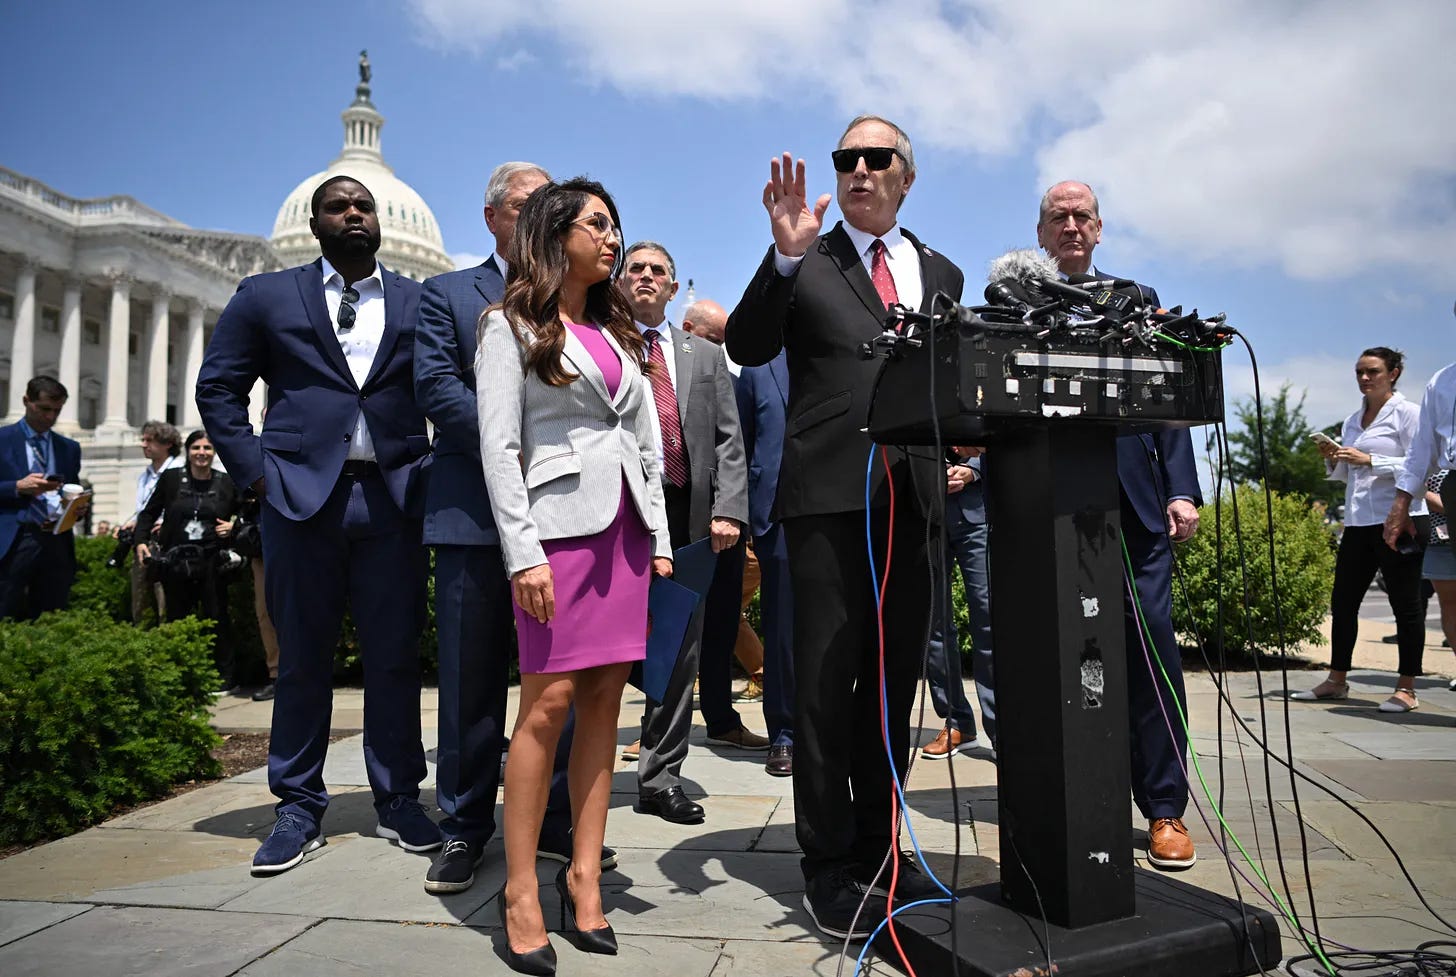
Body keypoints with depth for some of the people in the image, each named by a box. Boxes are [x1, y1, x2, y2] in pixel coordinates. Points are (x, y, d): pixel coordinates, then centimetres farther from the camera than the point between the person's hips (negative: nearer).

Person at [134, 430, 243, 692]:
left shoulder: (226, 483, 5)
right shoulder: (170, 478, 5)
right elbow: (149, 513, 12)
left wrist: (234, 526, -2)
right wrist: (141, 541, 0)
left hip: (212, 562, -1)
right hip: (176, 561, 1)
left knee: (217, 618, 0)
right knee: (178, 620, 7)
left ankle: (226, 678, 8)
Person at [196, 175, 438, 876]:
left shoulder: (419, 303, 13)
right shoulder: (266, 297, 12)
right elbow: (217, 387, 10)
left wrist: (435, 473, 0)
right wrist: (254, 469, 0)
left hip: (393, 498, 1)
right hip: (301, 496, 0)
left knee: (394, 657, 4)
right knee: (302, 659, 6)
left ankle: (398, 800, 18)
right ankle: (299, 809, 19)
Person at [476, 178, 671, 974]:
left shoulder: (616, 332, 20)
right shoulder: (512, 325, 3)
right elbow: (498, 447, -6)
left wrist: (659, 539, 10)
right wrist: (523, 553, -14)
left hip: (624, 527, 6)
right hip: (560, 525, -5)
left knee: (605, 699, 4)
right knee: (549, 701, -8)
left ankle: (585, 873, 12)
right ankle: (521, 889, 3)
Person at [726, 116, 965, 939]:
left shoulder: (941, 275, 17)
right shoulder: (807, 265, 5)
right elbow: (747, 348, -9)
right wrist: (785, 257, -19)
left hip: (911, 500, 4)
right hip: (829, 498, -4)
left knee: (893, 683, 10)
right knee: (827, 686, 1)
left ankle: (879, 848, 24)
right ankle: (829, 866, 12)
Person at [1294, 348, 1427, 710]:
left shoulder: (1409, 414, -3)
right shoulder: (1352, 421, 16)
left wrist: (1369, 460, -19)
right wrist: (1333, 459, 3)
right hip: (1358, 523, 7)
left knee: (1406, 605, 0)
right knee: (1342, 601, 8)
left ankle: (1406, 689, 6)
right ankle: (1336, 680, 16)